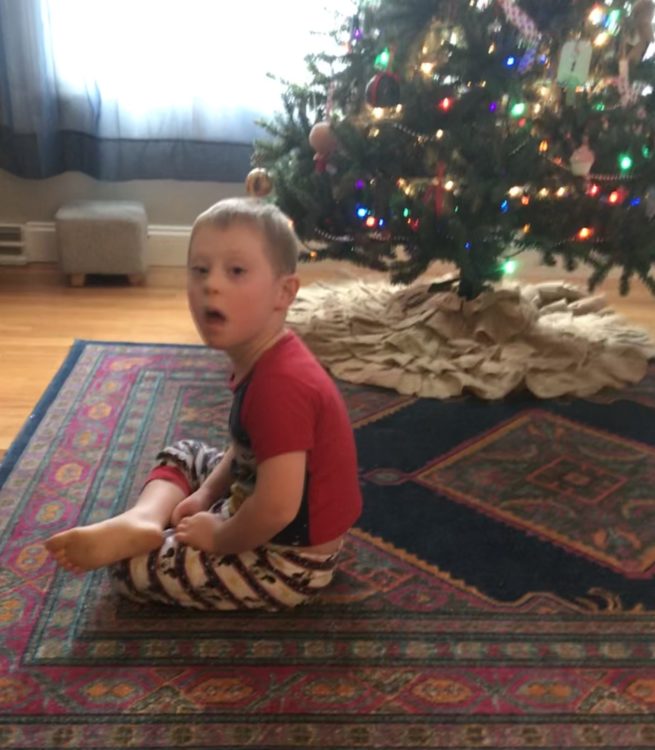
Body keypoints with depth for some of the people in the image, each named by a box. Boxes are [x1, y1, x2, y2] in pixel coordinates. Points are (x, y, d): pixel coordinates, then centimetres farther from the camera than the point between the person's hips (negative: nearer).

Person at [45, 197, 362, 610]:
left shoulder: (281, 383, -31)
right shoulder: (263, 359, 1)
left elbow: (277, 509, -34)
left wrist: (219, 537, -17)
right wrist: (207, 494, 3)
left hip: (291, 556, -10)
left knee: (132, 566, -14)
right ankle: (141, 520, -5)